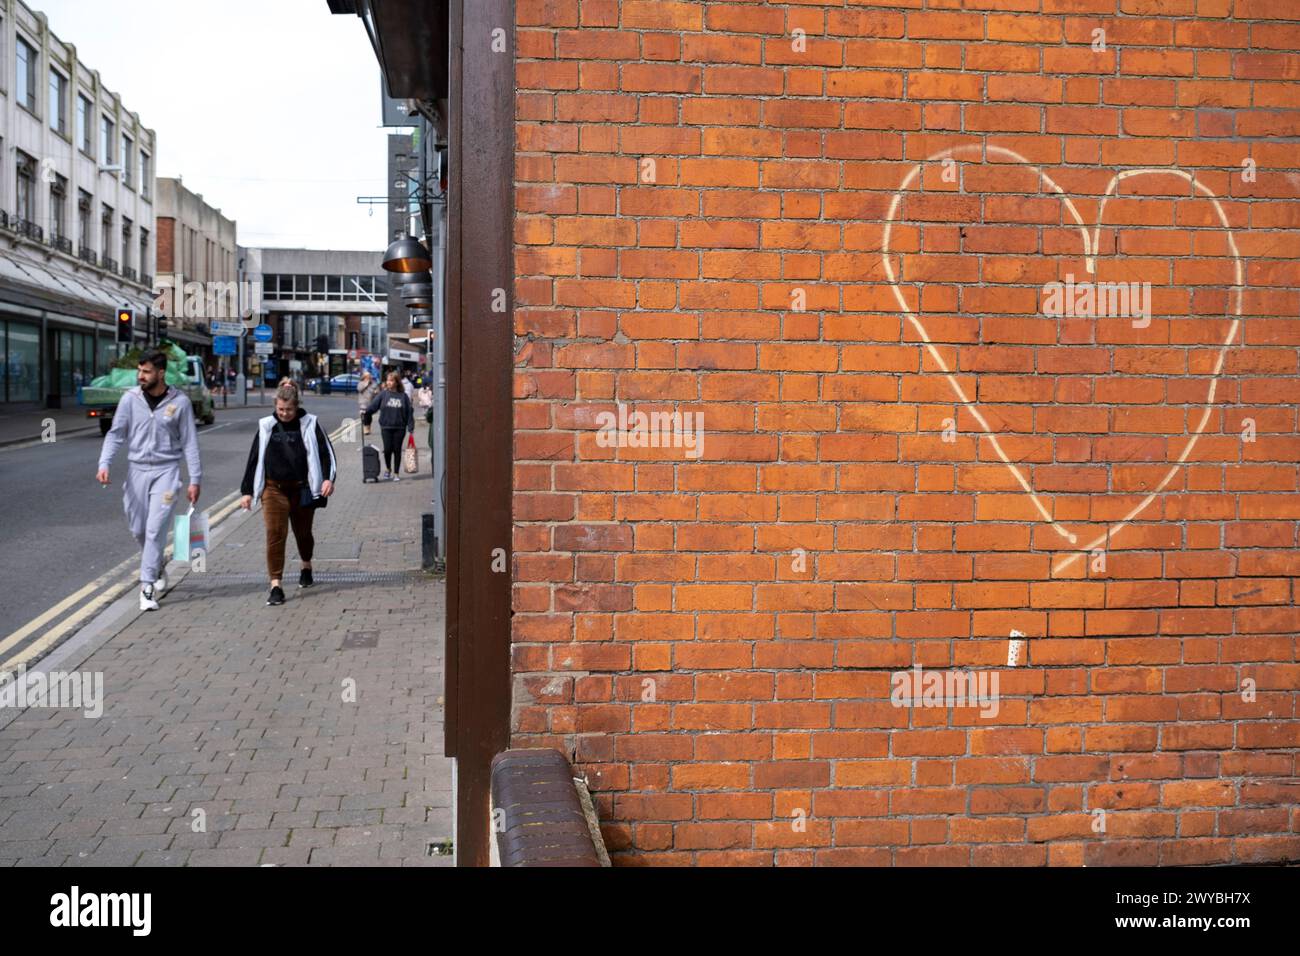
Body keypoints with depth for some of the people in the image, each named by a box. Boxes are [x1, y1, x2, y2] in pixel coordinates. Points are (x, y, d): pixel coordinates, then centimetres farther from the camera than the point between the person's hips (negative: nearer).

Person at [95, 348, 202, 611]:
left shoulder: (180, 401, -5)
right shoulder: (130, 398, -1)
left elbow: (189, 442, -2)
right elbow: (116, 434, 2)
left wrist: (195, 480, -4)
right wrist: (104, 464, -14)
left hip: (166, 471, -3)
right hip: (137, 470, 3)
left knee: (156, 529, -9)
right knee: (138, 528, 10)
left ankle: (147, 585, -3)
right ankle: (156, 569, 36)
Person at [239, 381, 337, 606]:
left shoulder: (309, 424, -1)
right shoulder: (266, 427, 4)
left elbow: (326, 451, -3)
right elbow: (254, 458, 8)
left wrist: (328, 478, -18)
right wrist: (247, 491, 8)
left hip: (302, 489, 0)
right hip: (274, 489, 0)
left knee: (303, 532, 16)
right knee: (275, 534, -12)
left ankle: (306, 566, 45)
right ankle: (276, 585, -11)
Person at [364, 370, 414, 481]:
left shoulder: (403, 396, 2)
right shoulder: (383, 394, 2)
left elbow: (409, 412, 2)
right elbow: (373, 405, -2)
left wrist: (411, 427, -1)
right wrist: (365, 413, -19)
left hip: (399, 427, 0)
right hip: (386, 427, 0)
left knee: (397, 450, 4)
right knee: (387, 449, -5)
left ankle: (396, 473, 15)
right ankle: (388, 469, 22)